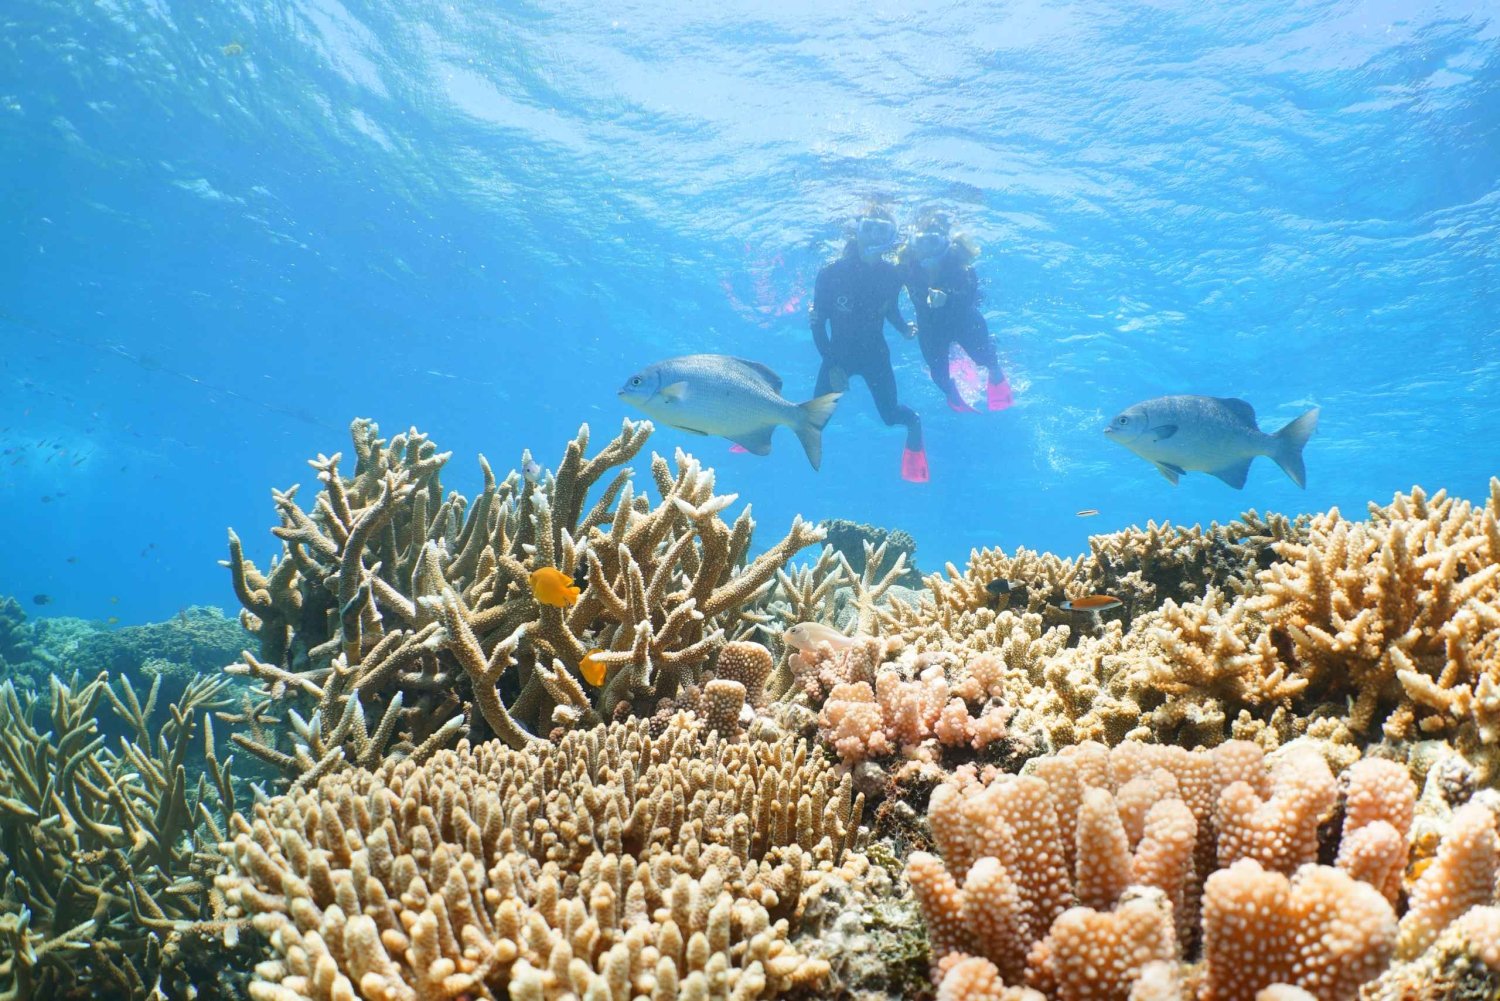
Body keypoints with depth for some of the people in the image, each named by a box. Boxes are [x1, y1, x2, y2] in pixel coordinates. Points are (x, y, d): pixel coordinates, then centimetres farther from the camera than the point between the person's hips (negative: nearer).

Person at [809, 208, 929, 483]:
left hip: (876, 355, 1)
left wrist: (905, 329, -14)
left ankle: (914, 422, 32)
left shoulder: (891, 274, -12)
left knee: (890, 414, -5)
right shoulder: (832, 272, -19)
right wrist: (831, 365, -18)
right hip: (838, 354, -1)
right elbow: (818, 323, -13)